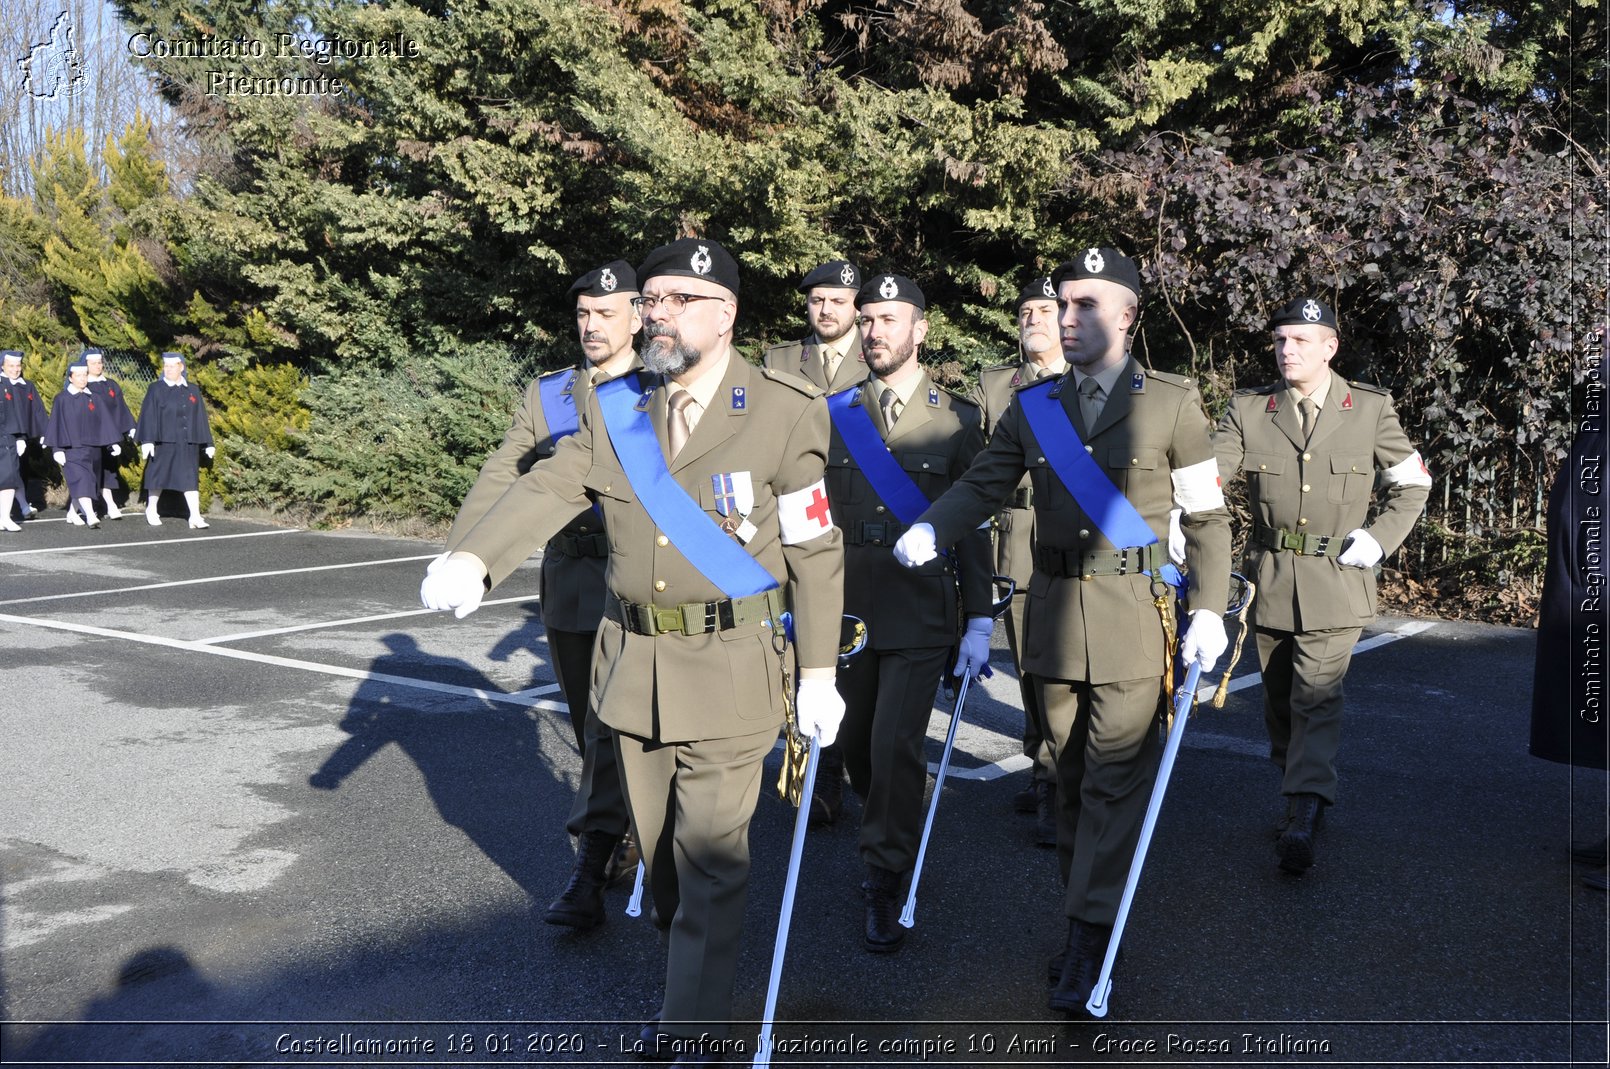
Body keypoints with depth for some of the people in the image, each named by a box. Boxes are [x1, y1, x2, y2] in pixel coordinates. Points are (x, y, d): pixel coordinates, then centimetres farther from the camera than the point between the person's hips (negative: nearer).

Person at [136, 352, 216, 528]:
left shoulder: (193, 392, 9)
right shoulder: (156, 389, 0)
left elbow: (201, 419, 10)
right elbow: (148, 416, -6)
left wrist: (208, 444, 7)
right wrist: (147, 441, -15)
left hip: (188, 443, 2)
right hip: (164, 441, -2)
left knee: (190, 479, -3)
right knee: (159, 475, 8)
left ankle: (195, 516, -7)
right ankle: (151, 510, 25)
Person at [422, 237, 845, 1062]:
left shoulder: (784, 412, -8)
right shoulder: (613, 409, 4)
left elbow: (815, 551, -6)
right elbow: (548, 489, -8)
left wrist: (819, 674, -7)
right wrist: (473, 559, -26)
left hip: (730, 663, -5)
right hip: (633, 658, 5)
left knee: (708, 857, -1)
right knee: (657, 846, 18)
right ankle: (692, 981, 39)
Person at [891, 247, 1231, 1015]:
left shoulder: (1171, 404, 0)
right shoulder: (1032, 408, 9)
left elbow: (1206, 516, 1)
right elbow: (983, 484, 7)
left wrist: (1209, 611, -7)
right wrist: (929, 529, -13)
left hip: (1133, 614, -4)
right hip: (1054, 613, 4)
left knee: (1115, 775, -3)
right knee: (1070, 772, 12)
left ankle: (1091, 939, 6)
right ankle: (1085, 914, 27)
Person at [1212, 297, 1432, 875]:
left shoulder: (1372, 409, 0)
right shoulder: (1247, 410, 2)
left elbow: (1412, 483, 9)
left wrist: (1379, 538, -5)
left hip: (1338, 579, -3)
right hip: (1270, 579, 3)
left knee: (1317, 697, -12)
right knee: (1279, 697, 13)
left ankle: (1303, 818, -14)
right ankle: (1296, 789, 32)